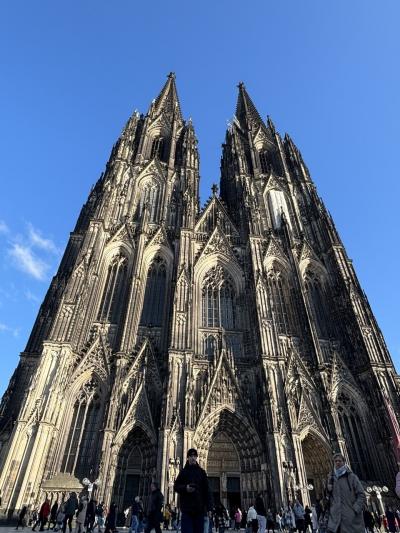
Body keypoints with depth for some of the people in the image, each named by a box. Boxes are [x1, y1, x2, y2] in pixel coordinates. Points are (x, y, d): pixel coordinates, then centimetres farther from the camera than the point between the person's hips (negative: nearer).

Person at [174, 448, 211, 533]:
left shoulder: (201, 472, 10)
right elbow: (176, 486, 5)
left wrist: (208, 507, 2)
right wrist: (185, 488, -15)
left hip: (199, 509, 2)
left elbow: (206, 490, 9)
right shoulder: (183, 471, 6)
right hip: (187, 508, -2)